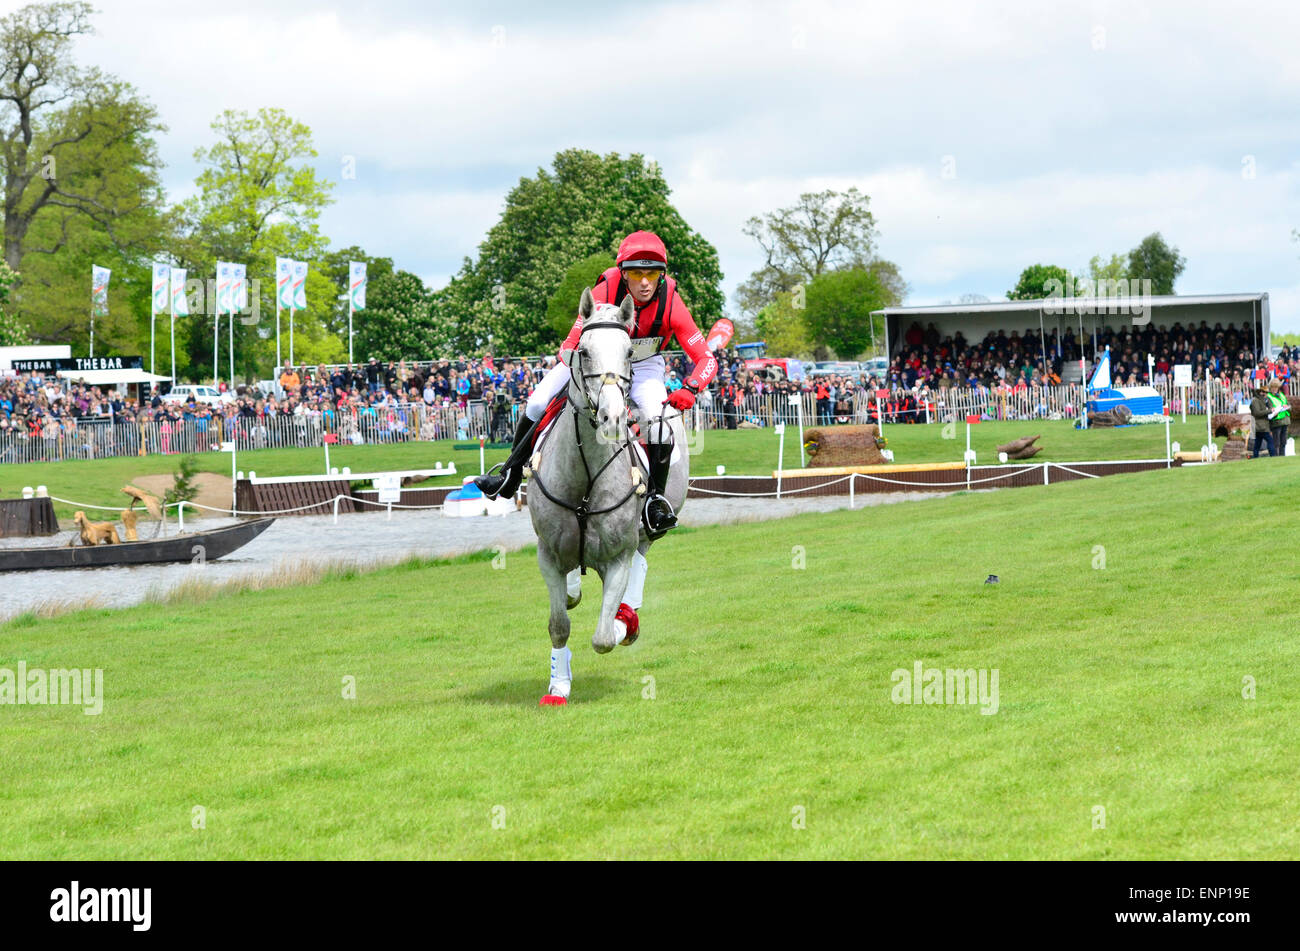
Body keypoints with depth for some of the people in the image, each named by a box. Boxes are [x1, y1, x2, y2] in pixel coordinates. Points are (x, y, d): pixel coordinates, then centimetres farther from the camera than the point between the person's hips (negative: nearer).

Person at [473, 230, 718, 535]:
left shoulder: (671, 303, -27)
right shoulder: (605, 292, -28)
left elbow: (706, 359, -23)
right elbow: (572, 344, -20)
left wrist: (690, 389, -42)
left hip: (644, 364, -1)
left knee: (656, 417, -31)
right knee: (537, 404, -12)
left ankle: (655, 499, -14)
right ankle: (510, 475, 11)